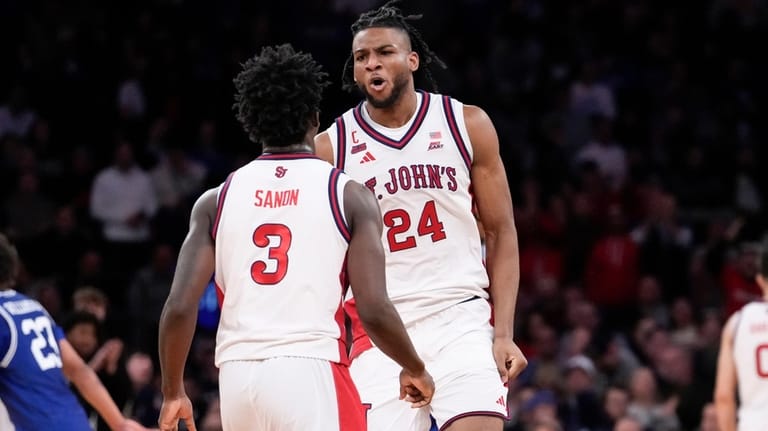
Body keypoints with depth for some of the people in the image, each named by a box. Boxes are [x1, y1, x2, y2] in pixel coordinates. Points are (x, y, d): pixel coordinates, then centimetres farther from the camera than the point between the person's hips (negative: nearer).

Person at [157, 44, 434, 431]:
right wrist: (415, 369, 12)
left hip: (237, 377, 4)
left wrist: (173, 393, 15)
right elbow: (374, 311, -6)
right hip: (311, 374, -4)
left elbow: (180, 308, 2)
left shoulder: (217, 201, 10)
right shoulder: (348, 196, 2)